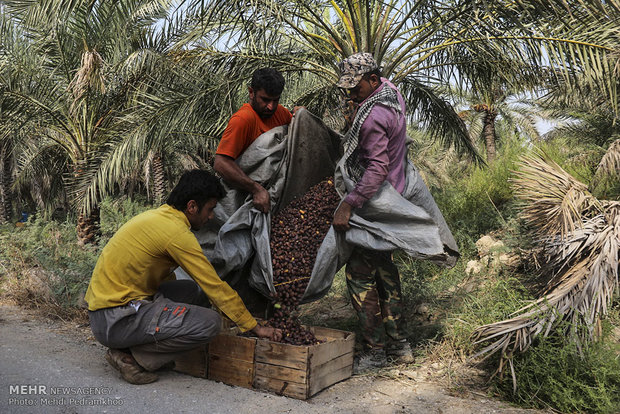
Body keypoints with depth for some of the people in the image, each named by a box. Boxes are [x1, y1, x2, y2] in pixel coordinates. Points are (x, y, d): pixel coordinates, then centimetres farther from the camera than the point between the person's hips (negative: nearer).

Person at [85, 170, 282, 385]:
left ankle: (132, 346, 7)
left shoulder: (156, 216, 11)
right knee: (209, 322, -17)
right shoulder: (176, 232, -18)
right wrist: (256, 327, -5)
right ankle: (133, 357, -5)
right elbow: (216, 286, -15)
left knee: (196, 292, 12)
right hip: (114, 321, -10)